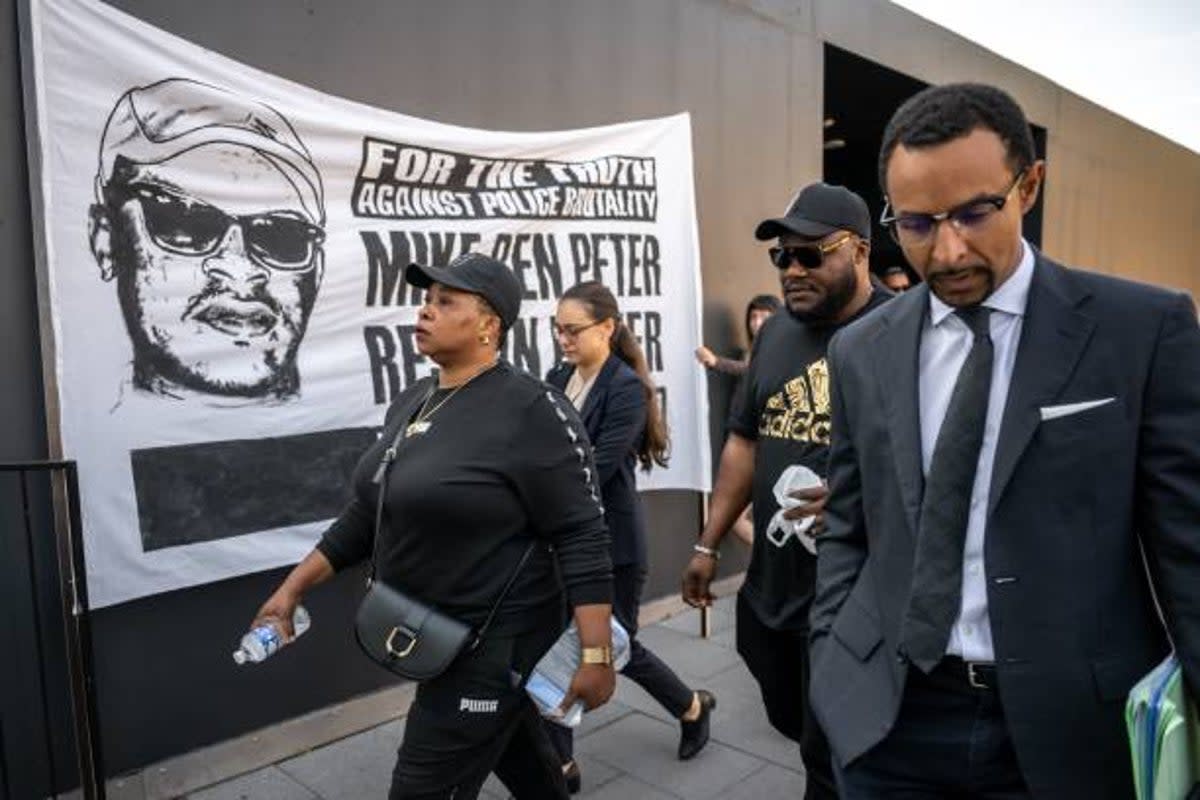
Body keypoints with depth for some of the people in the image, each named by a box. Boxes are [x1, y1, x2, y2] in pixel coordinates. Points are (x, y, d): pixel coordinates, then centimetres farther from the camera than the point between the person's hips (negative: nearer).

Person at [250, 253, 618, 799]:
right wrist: (293, 588, 12)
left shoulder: (531, 411, -20)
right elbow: (367, 513, 12)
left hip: (494, 640, -7)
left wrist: (596, 655, -21)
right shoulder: (411, 403, 4)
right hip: (435, 633, 7)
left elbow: (581, 537, -20)